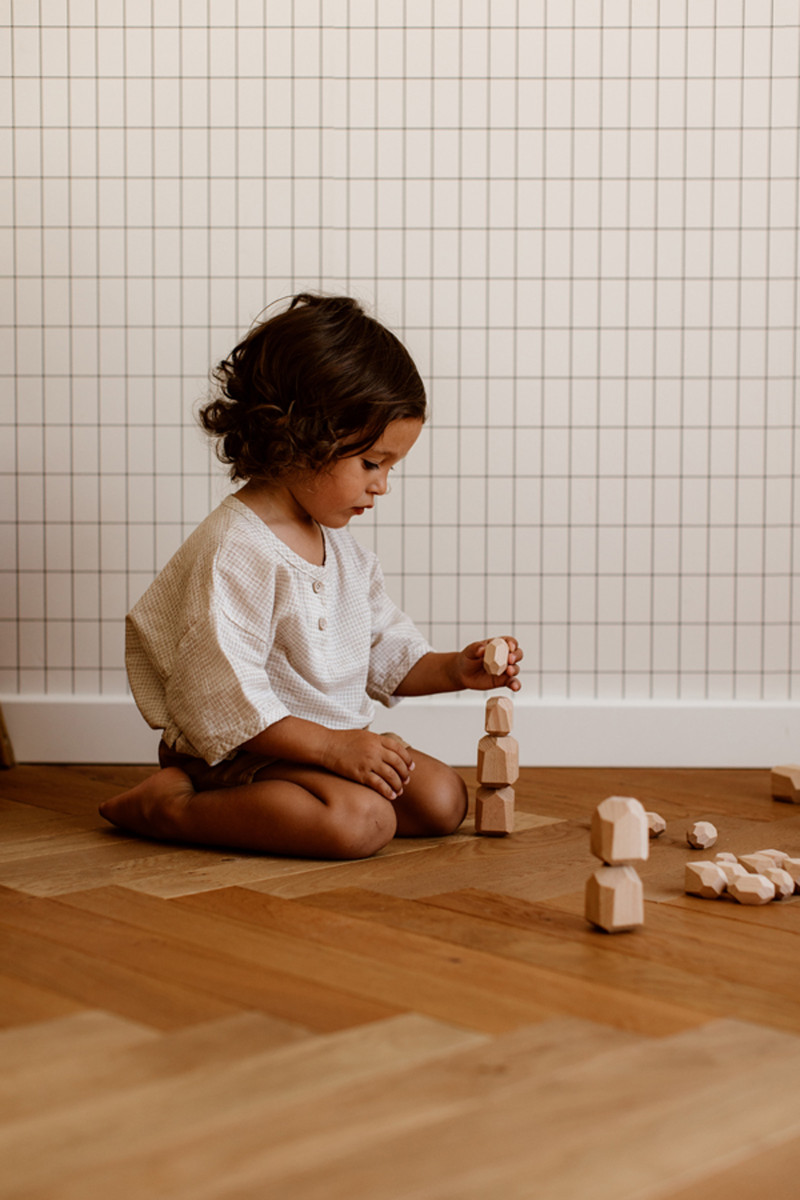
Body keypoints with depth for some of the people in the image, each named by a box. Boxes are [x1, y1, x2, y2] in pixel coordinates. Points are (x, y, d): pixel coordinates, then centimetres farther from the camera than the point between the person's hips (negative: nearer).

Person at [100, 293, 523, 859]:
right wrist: (332, 747, -24)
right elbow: (227, 700, -25)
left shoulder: (342, 548, 10)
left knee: (443, 798, -4)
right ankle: (169, 806, -16)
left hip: (336, 739, 9)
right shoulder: (233, 551, -21)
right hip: (240, 751, -9)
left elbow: (386, 654, 18)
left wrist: (453, 670, 1)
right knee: (362, 820, -29)